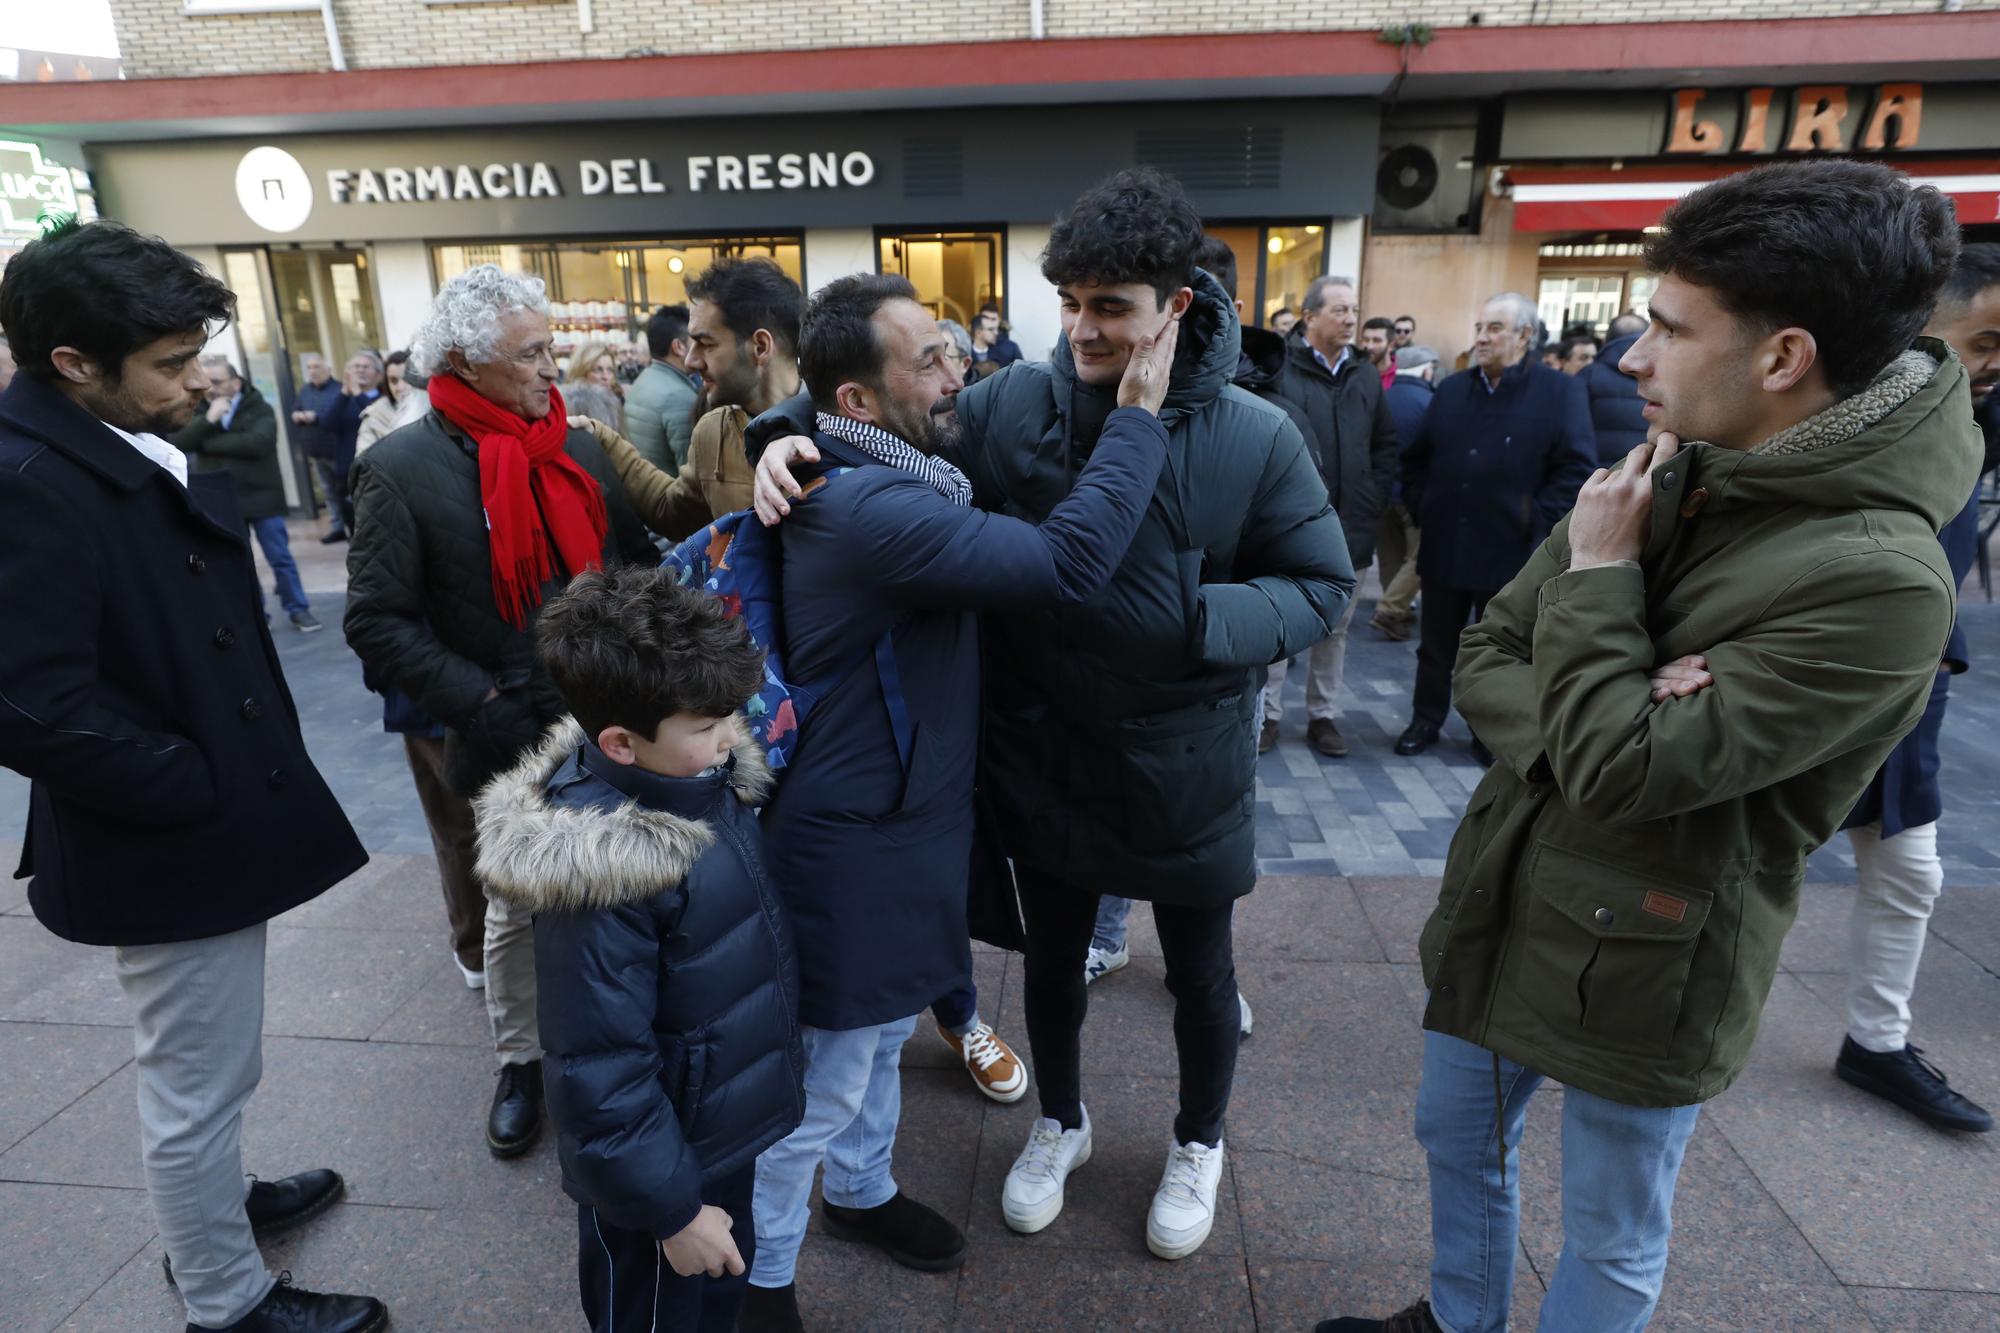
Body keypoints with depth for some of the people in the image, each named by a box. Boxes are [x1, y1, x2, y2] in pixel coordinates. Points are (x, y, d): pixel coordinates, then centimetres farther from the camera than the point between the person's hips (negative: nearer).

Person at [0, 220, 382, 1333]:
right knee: (198, 1080, 10)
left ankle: (216, 1200, 50)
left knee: (209, 1066, 28)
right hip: (170, 845, -9)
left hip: (212, 819, 9)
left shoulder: (148, 455, 5)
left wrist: (249, 768, 7)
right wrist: (208, 794, -18)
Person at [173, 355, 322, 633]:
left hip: (260, 496, -3)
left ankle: (298, 611, 14)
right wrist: (209, 420, -18)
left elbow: (257, 442, -23)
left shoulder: (259, 409, -5)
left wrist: (207, 443, -14)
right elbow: (176, 444, -6)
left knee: (280, 558, 3)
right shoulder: (199, 412, 7)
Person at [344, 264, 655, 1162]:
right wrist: (481, 703, -19)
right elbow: (378, 624, -10)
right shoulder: (402, 469, -8)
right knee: (516, 907, 13)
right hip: (510, 743, -3)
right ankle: (520, 1061, 35)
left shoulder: (579, 449, 5)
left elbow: (638, 564, 11)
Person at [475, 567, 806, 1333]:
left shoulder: (707, 785, -8)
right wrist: (672, 1209, -17)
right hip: (662, 1159, -7)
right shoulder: (601, 877, -33)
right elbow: (603, 1076, -26)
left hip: (727, 1129, 7)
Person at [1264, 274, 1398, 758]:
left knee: (1335, 627, 12)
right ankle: (1268, 714, 17)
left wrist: (1371, 500, 4)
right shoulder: (1279, 369, -7)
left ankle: (1323, 716, 24)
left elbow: (1387, 445, 14)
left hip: (1348, 527, 5)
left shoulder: (1366, 375, 10)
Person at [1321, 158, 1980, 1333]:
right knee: (1459, 1139, 27)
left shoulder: (1879, 579, -25)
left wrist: (1599, 573, -17)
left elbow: (1618, 769, -28)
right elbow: (1484, 659, 1)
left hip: (1645, 968, -7)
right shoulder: (1664, 479, -1)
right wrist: (1588, 723, -19)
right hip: (1505, 907, 8)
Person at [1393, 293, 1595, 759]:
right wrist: (1420, 506, 3)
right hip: (1444, 545, 4)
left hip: (1510, 550, -3)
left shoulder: (1559, 391, -5)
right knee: (1435, 645, 14)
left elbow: (1578, 467, -10)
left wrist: (1534, 519, -14)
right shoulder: (1452, 389, 9)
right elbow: (1417, 456, 15)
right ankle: (1425, 720, 29)